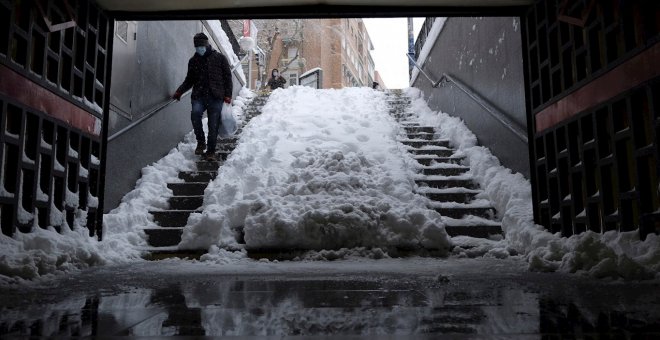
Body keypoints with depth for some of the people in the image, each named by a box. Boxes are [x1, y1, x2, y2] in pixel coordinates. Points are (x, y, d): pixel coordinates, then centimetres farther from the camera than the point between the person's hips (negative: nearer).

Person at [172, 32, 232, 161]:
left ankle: (210, 151, 11)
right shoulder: (193, 61, 15)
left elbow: (227, 77, 6)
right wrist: (179, 91, 7)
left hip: (215, 97, -2)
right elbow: (189, 80, 22)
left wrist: (228, 95, -3)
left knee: (213, 126, -2)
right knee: (195, 113, -27)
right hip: (199, 96, 2)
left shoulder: (219, 58, 6)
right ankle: (201, 142, -9)